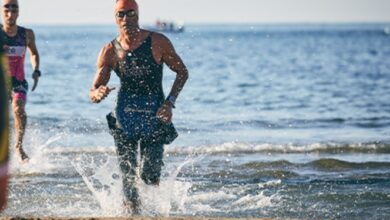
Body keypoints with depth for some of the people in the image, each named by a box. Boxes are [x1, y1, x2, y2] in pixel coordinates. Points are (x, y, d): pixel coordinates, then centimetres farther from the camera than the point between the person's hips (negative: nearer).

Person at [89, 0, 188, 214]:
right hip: (125, 116, 1)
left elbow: (182, 72, 4)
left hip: (154, 115, -1)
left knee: (149, 174, -5)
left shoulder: (158, 42, -5)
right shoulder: (109, 51, -1)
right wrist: (98, 94, -26)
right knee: (127, 174, -4)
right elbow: (93, 91, -1)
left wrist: (170, 102, -9)